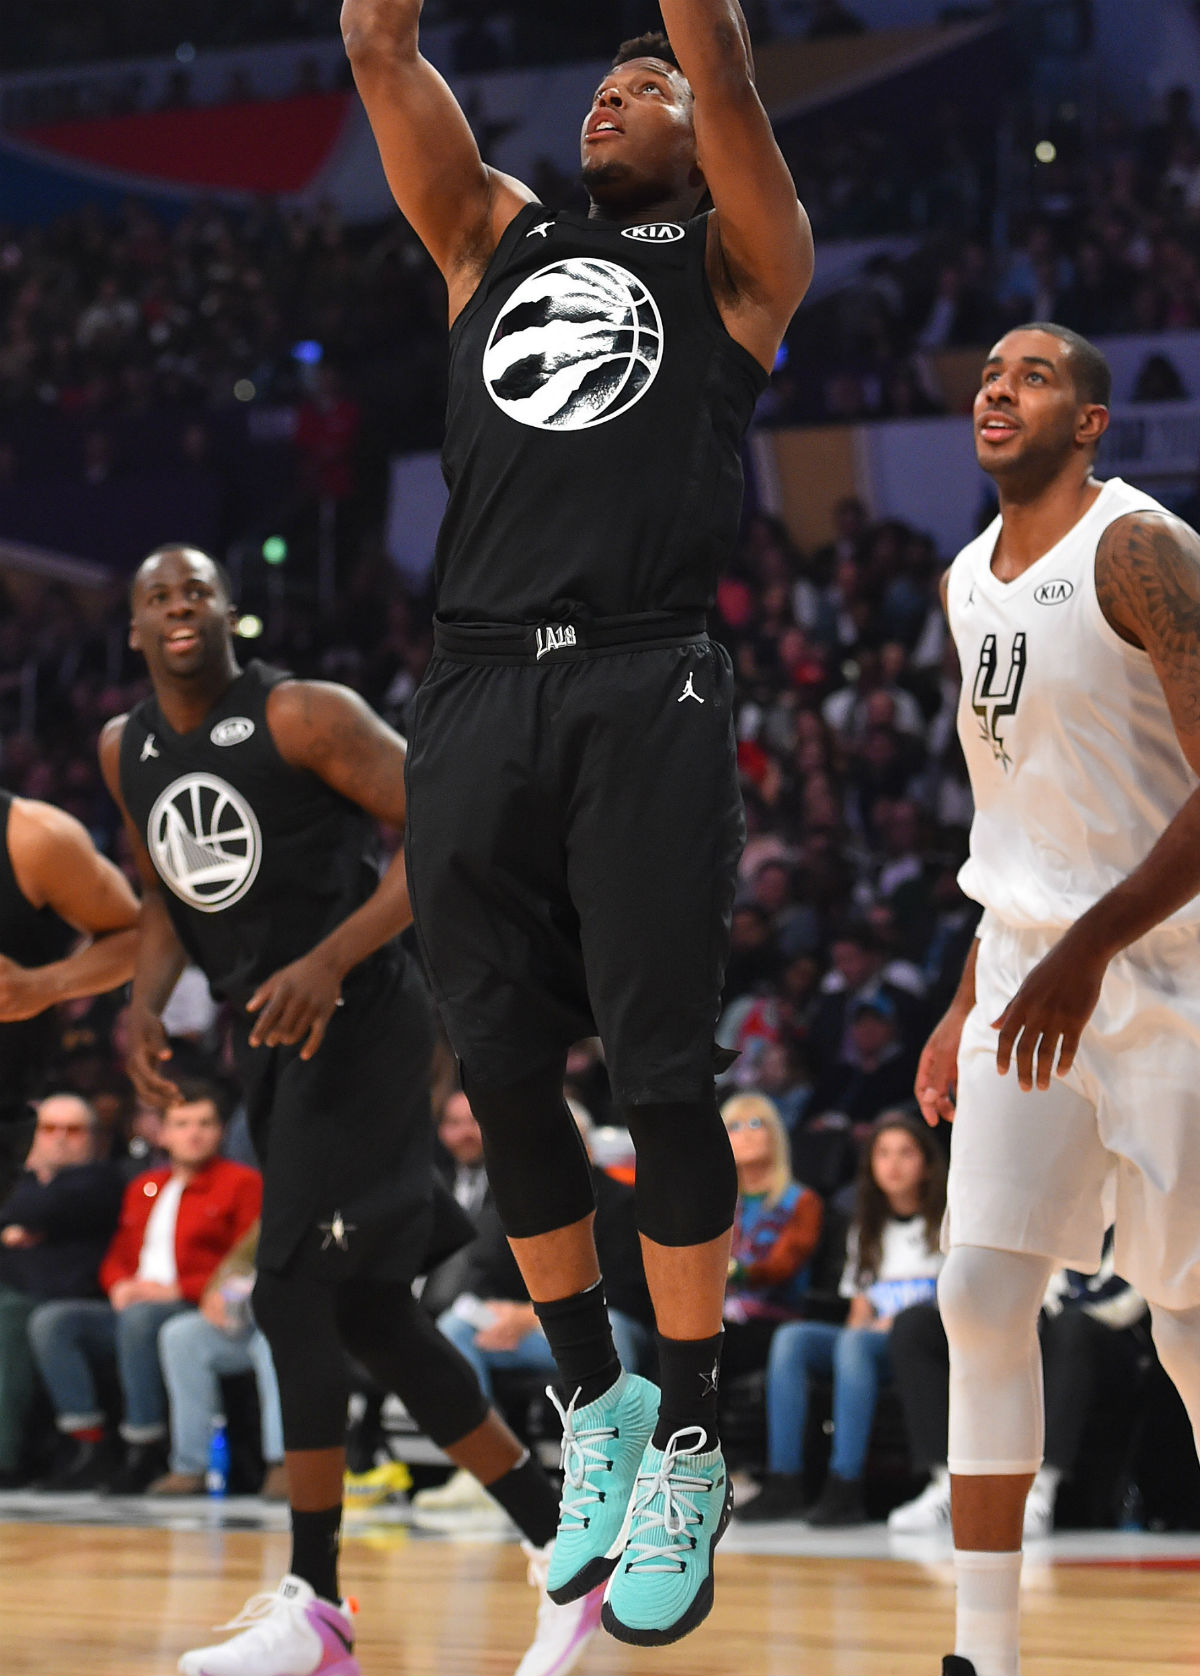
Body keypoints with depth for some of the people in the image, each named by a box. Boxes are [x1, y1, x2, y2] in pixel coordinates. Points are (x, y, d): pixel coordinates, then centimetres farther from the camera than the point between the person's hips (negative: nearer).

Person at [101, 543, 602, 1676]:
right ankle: (567, 1553, 17)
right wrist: (144, 1003, 2)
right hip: (268, 1037, 8)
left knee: (291, 1295, -15)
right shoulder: (125, 753, 9)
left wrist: (330, 960, -24)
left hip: (357, 1024, -8)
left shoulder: (304, 717, -12)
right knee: (371, 1317, 9)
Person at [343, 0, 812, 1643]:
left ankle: (689, 1446, 6)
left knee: (659, 1074, -5)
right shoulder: (494, 238, 22)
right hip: (476, 689, 4)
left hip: (645, 693, -4)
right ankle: (594, 1400, 21)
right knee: (504, 1072, 4)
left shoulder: (735, 259, 11)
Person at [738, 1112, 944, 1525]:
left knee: (855, 1343, -36)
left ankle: (845, 1487, -44)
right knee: (791, 1338, -22)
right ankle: (784, 1482, -31)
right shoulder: (867, 1231, 24)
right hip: (872, 1340, 5)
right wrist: (862, 1325, -4)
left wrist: (897, 1324, -12)